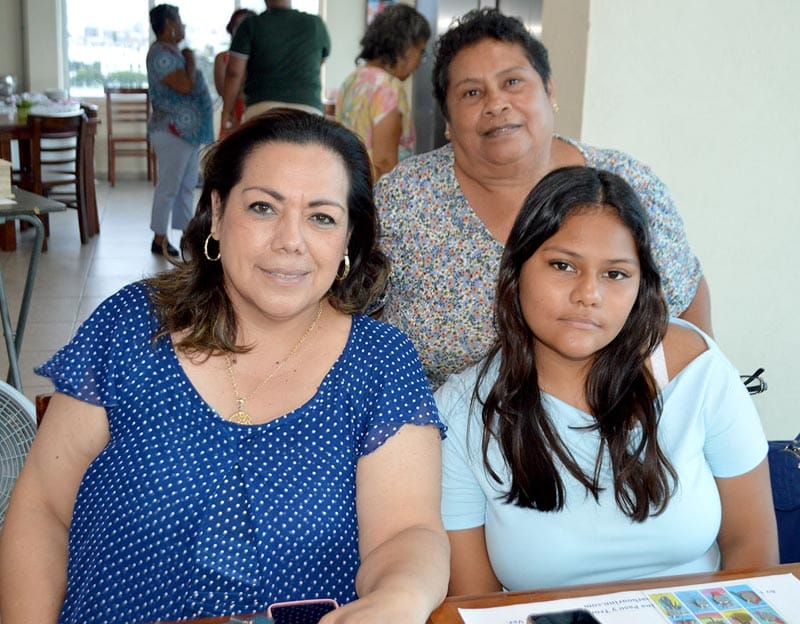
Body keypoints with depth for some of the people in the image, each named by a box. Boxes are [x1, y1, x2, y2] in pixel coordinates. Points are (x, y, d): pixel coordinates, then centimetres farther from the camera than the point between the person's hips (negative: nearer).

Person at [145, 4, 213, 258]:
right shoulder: (161, 54, -15)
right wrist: (190, 60, -9)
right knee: (169, 187, -4)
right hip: (173, 133, -10)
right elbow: (185, 86, -24)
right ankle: (159, 240, 4)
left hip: (189, 132, 10)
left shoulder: (172, 52, 17)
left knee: (187, 187, 13)